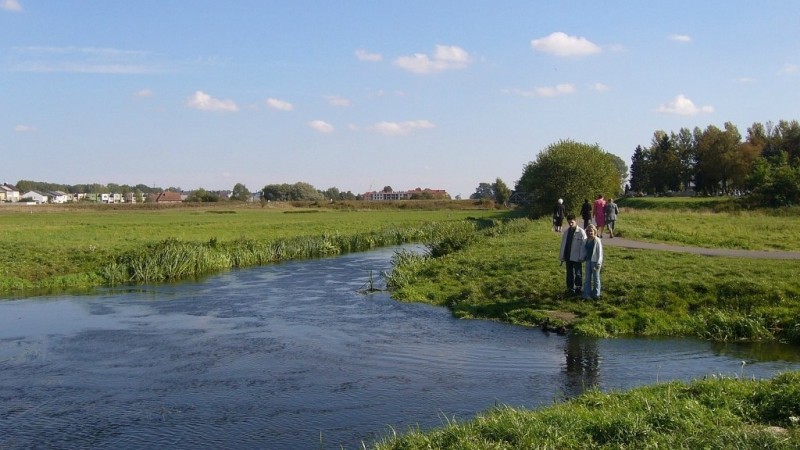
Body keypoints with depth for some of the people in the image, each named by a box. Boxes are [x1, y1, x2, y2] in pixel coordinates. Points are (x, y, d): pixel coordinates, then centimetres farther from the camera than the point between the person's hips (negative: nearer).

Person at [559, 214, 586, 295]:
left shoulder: (581, 232, -10)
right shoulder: (566, 232, 7)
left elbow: (583, 245, -12)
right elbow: (563, 244, 10)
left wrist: (581, 257, -15)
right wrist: (562, 256, 9)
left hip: (576, 257, -5)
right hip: (568, 256, 5)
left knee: (578, 273, 5)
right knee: (569, 273, 12)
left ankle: (578, 289, 13)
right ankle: (570, 288, 20)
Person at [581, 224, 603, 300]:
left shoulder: (597, 240, -11)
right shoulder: (586, 241, 7)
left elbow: (599, 252, -11)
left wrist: (598, 263, -14)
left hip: (595, 261, -6)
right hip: (588, 261, 6)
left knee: (596, 278, 6)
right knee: (587, 278, 6)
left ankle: (596, 294, 17)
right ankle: (586, 295, 10)